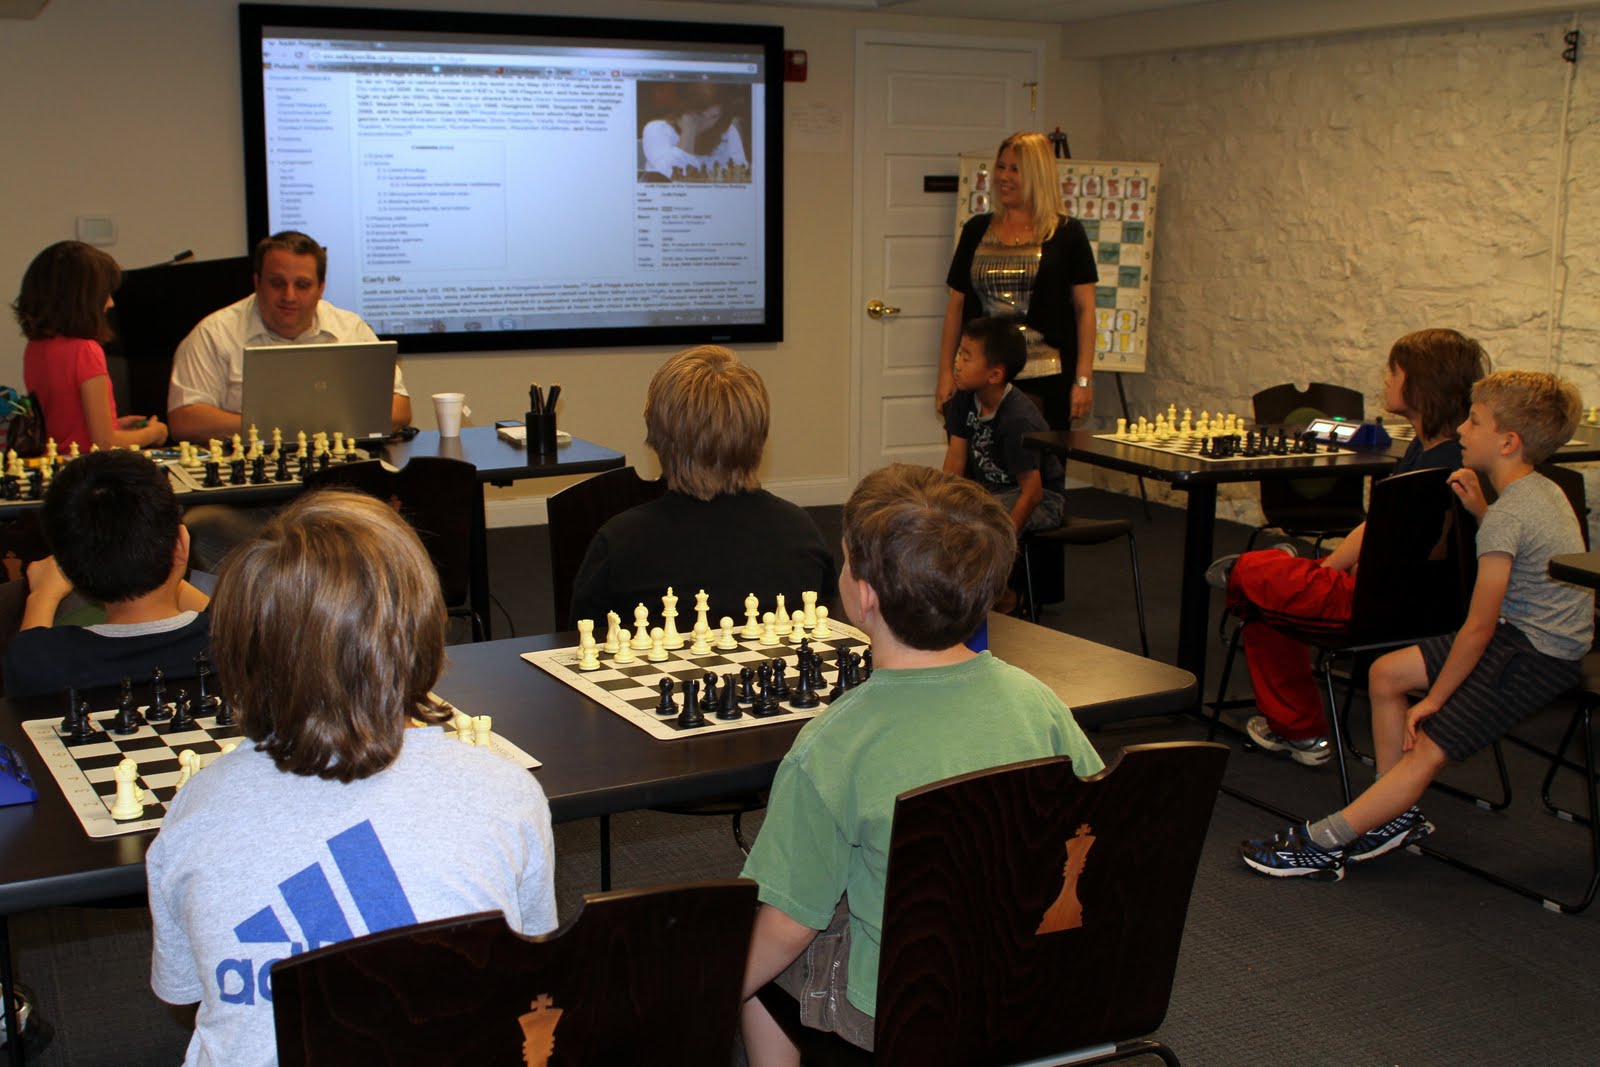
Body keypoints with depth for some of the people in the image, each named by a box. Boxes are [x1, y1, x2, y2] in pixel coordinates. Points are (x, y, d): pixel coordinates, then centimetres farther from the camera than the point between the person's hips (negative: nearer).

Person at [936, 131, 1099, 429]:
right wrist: (946, 372, 8)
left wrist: (1083, 379, -5)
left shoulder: (1067, 233, 3)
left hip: (1046, 380, -3)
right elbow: (956, 305, 14)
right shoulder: (977, 230, 12)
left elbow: (1085, 309, 1)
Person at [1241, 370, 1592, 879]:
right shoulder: (1542, 489, 6)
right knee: (1386, 674, 8)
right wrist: (1479, 509, 8)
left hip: (1537, 655, -11)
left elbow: (1478, 627, -23)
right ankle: (1400, 817, 11)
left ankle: (1323, 842, -20)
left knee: (1428, 747, -16)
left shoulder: (1507, 516, -24)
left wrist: (1434, 698, -13)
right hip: (1527, 631, 11)